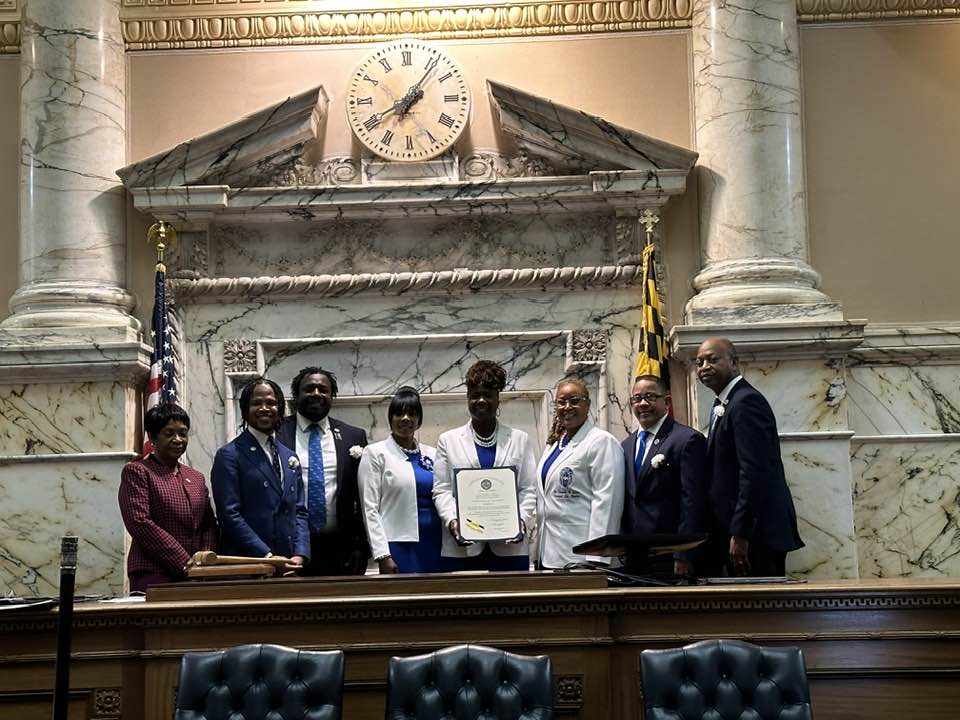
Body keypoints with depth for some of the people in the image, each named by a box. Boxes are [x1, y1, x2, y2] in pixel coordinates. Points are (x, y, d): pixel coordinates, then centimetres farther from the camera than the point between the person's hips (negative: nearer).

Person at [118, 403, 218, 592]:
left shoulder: (196, 478, 20)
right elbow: (139, 523, -10)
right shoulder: (136, 472, 0)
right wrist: (184, 563, -13)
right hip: (153, 576, -5)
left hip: (196, 577, 5)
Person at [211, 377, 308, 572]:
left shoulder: (289, 457, 16)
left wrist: (300, 556, -2)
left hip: (288, 566, 5)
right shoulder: (229, 456, -3)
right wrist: (267, 557, -14)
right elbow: (230, 515, -10)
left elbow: (299, 512, 14)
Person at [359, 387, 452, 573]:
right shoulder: (375, 453, 1)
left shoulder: (432, 454, 13)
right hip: (399, 548, -4)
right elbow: (370, 508, -5)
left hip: (435, 545, 4)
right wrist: (382, 555, -12)